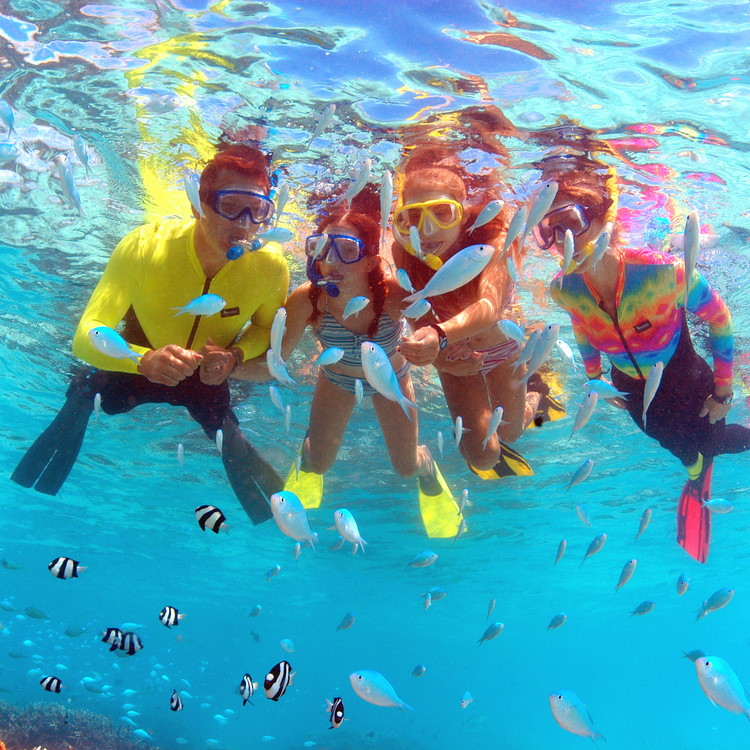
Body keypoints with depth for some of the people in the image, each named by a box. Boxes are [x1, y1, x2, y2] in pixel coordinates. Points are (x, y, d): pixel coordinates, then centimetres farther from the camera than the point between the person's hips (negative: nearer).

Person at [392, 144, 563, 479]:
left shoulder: (492, 240, -38)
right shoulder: (404, 251, -29)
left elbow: (490, 307, -57)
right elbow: (420, 316, -23)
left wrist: (440, 336, -76)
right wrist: (439, 357, -43)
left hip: (502, 347, -1)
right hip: (454, 355, 1)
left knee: (510, 431, 20)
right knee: (483, 454, -6)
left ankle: (535, 393, 55)